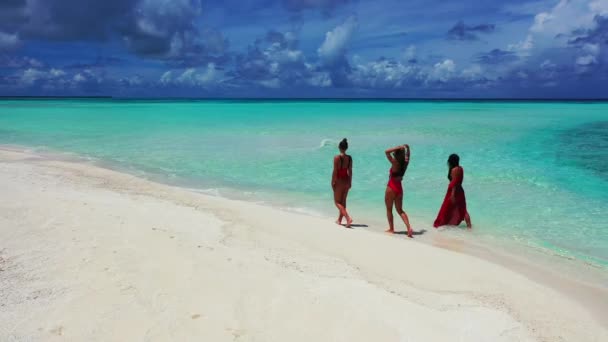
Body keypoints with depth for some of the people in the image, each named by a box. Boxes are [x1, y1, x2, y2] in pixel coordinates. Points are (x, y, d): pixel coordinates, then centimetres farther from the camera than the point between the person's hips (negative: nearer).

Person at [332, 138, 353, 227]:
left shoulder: (337, 158, -15)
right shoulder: (349, 158, 0)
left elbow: (335, 171, -14)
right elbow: (350, 171, 5)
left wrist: (332, 182, -6)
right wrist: (350, 182, 13)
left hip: (339, 181, -6)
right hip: (346, 181, 6)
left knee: (337, 202, 3)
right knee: (343, 201, 17)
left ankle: (348, 218, -15)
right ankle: (339, 220, 28)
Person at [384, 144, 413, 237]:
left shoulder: (395, 163, -17)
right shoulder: (404, 163, 0)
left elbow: (387, 152, -21)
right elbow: (407, 157, 23)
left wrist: (398, 148, -17)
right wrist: (406, 148, 11)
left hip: (391, 188, -6)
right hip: (399, 188, 6)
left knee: (389, 209, 10)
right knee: (400, 210, 12)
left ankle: (391, 229, 15)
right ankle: (409, 227, -4)